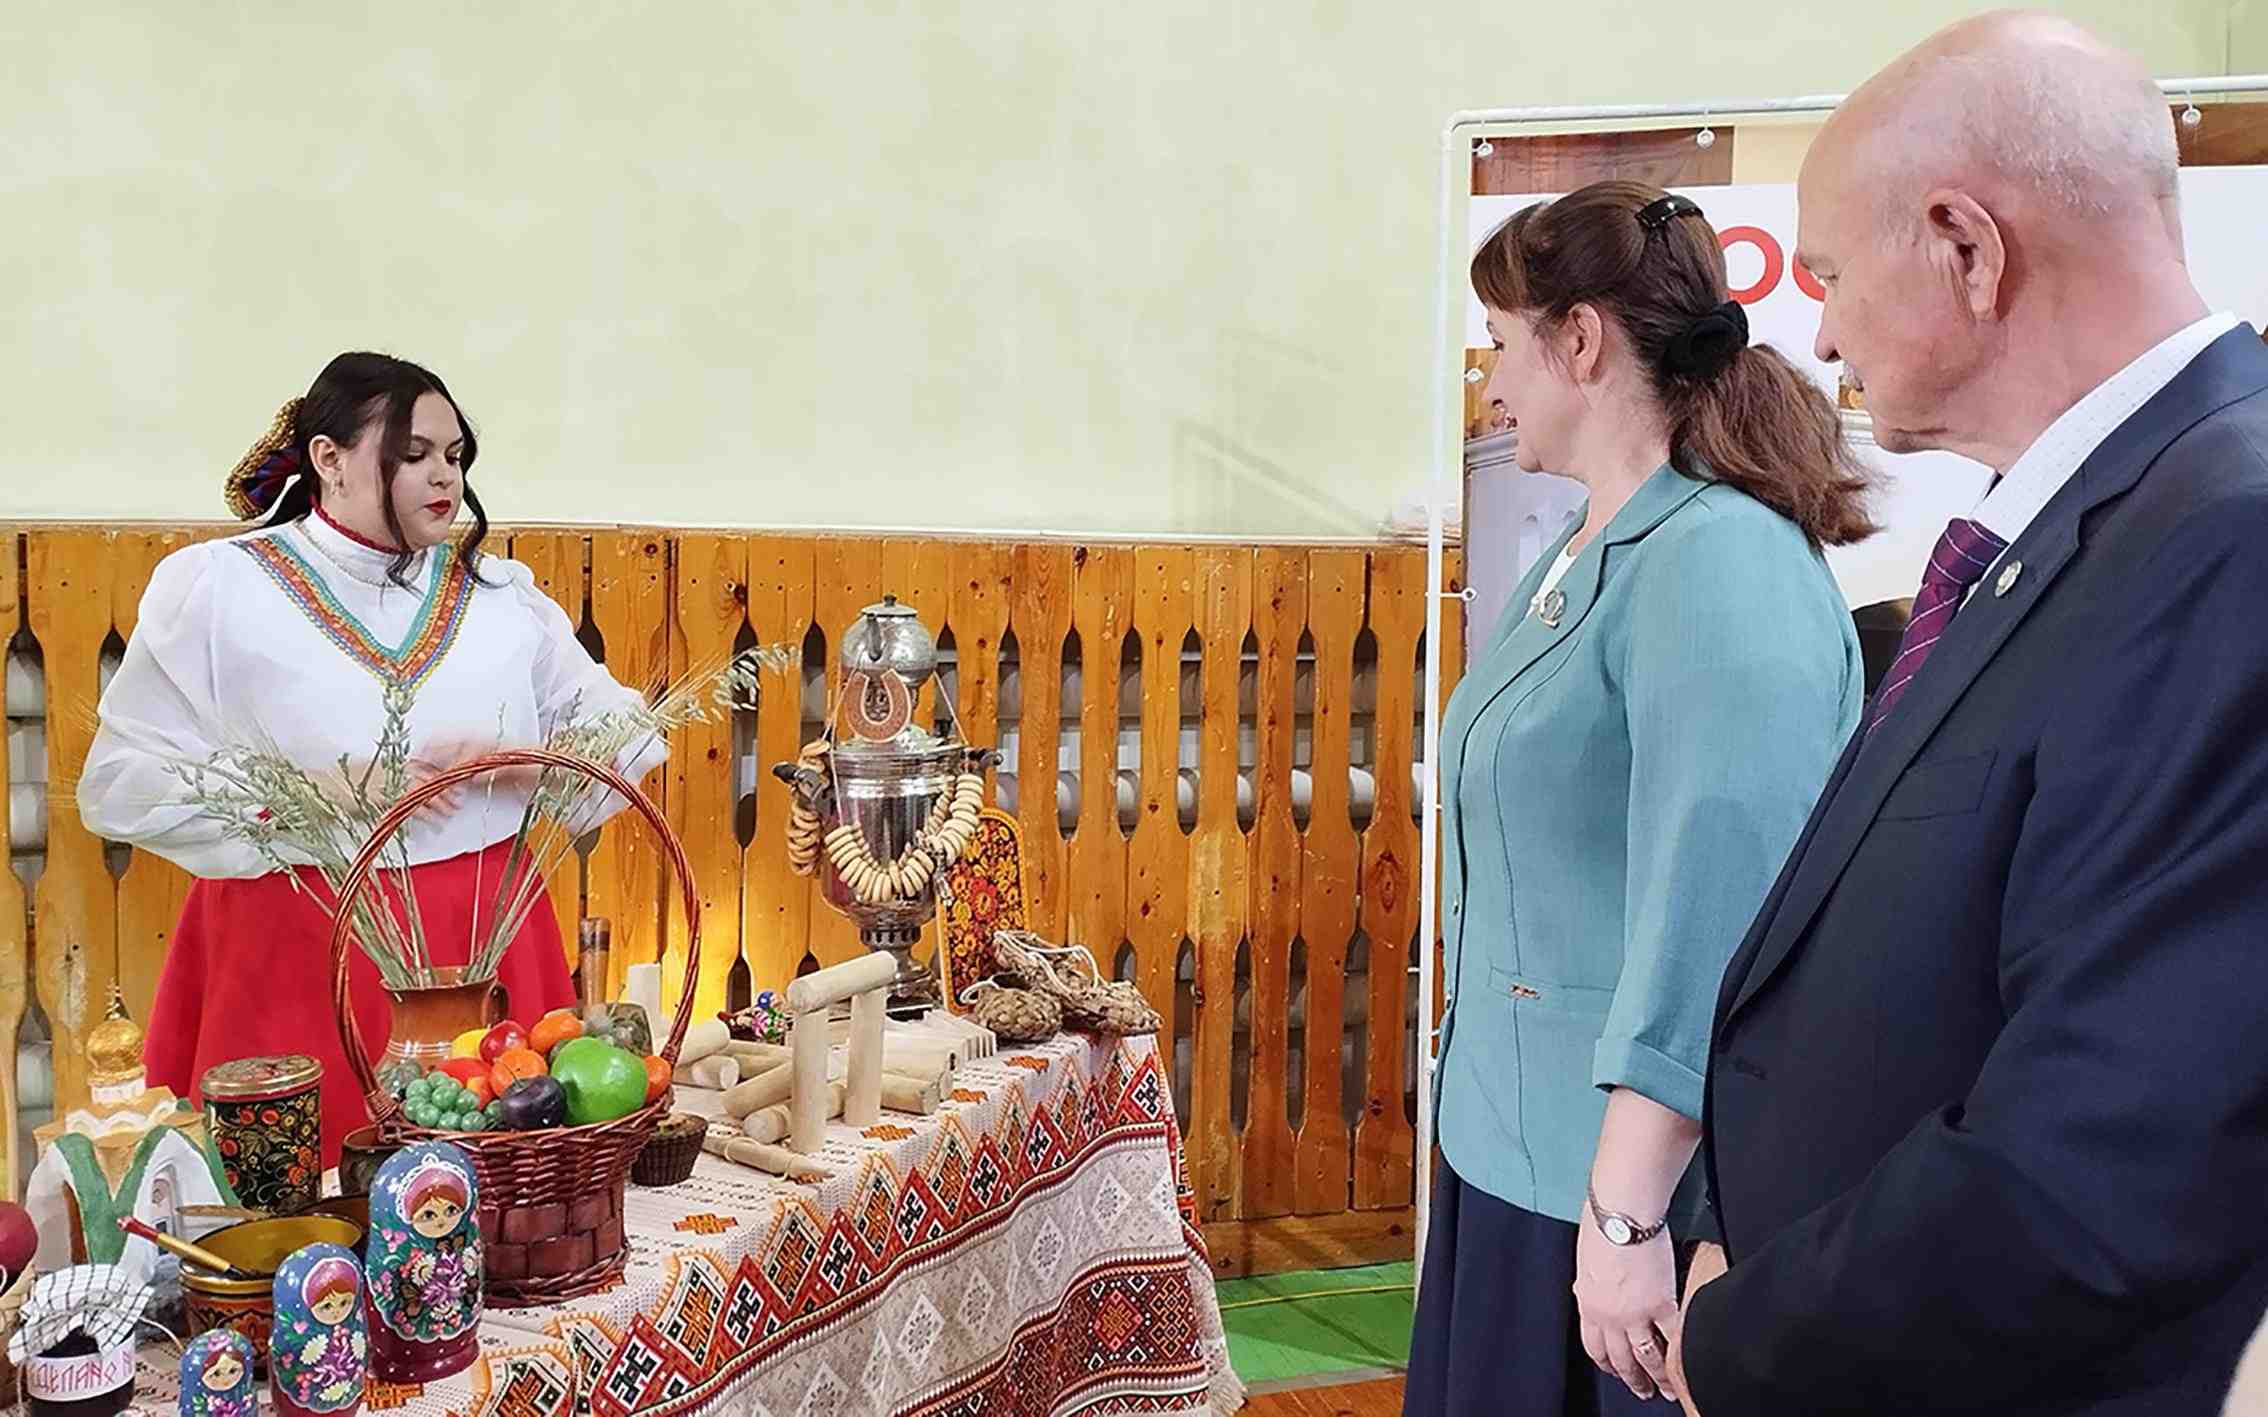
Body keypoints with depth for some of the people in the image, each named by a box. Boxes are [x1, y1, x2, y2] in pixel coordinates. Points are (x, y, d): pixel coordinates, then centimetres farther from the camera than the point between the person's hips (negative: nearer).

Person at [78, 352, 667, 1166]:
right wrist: (325, 790, -17)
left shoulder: (498, 592, 7)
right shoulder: (218, 587, -3)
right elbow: (120, 784, -7)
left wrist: (507, 759, -13)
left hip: (484, 943, 3)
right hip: (296, 954, -3)